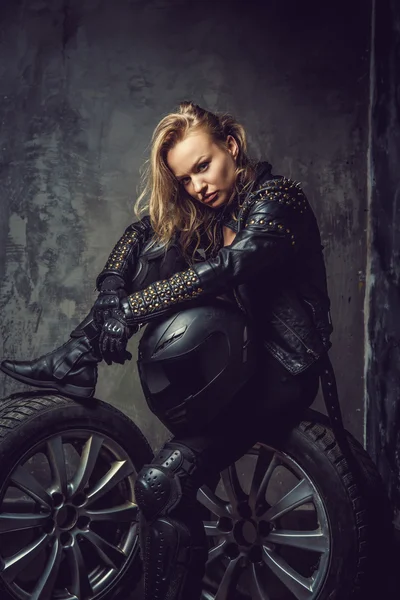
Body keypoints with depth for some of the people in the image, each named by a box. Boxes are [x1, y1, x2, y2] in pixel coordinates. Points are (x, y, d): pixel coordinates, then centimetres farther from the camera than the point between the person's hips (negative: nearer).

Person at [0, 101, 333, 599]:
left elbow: (226, 269, -31)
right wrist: (110, 289, -14)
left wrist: (129, 310, -31)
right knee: (162, 250, -7)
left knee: (161, 482, -22)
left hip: (281, 367, -8)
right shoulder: (212, 206, 10)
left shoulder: (277, 199, -15)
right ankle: (73, 365, -10)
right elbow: (140, 231, 5)